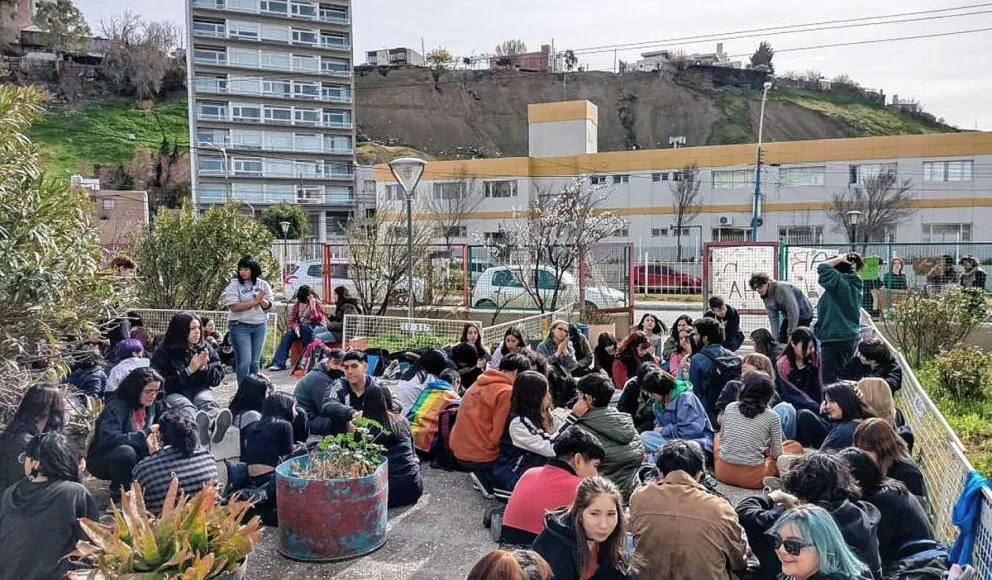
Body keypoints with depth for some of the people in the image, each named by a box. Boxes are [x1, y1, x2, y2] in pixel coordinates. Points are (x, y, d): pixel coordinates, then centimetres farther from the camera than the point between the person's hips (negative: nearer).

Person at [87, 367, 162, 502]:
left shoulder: (150, 406, -3)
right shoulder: (116, 406, -23)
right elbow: (109, 439, -36)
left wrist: (152, 441, -21)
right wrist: (144, 435, -36)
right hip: (101, 460, -6)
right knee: (126, 452, -37)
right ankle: (118, 496, -13)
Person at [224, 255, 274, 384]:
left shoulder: (263, 285, 6)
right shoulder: (234, 285, -5)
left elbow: (269, 306, 3)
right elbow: (233, 306, -16)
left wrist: (262, 300, -18)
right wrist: (254, 301, -17)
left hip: (260, 326, 4)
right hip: (240, 326, -4)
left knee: (255, 361, 11)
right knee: (244, 361, -7)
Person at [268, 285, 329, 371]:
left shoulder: (317, 304, -7)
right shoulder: (297, 304, 4)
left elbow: (316, 319, -19)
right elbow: (292, 319, 1)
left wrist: (312, 306, -26)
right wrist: (296, 327, -19)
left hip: (317, 327, -4)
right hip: (301, 328, 4)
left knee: (306, 329, -37)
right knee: (287, 335, -22)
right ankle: (279, 363, -25)